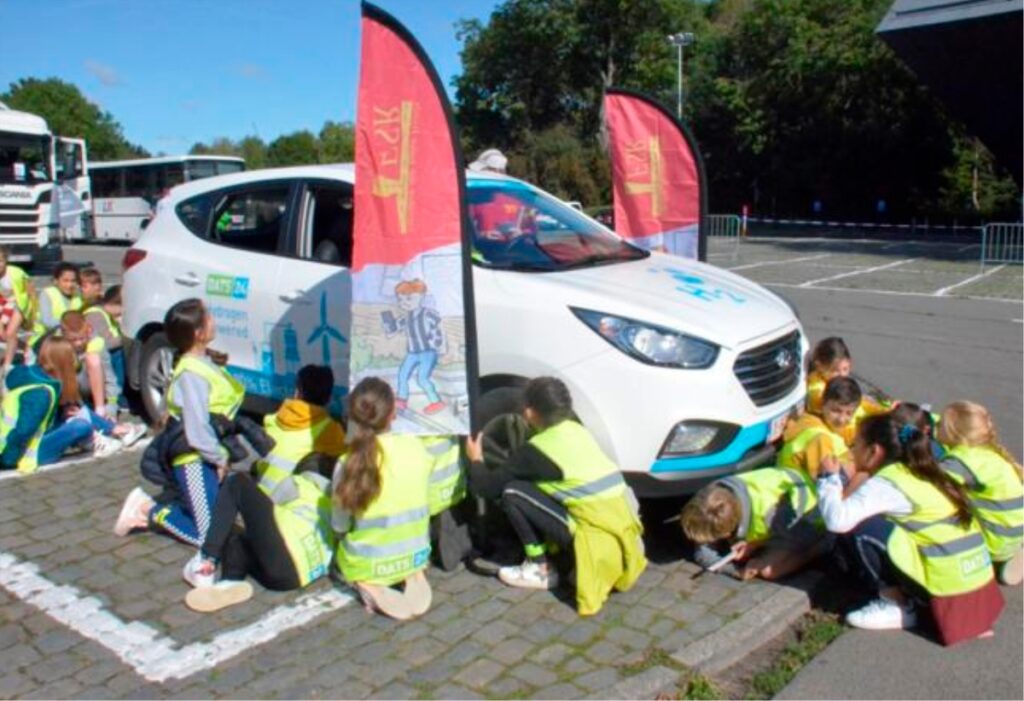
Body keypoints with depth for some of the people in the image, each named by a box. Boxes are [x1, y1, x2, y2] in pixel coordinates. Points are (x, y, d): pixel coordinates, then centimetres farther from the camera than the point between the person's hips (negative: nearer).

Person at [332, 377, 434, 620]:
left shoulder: (348, 464, -19)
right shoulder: (416, 447, -12)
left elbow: (339, 526, -10)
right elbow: (418, 500, 0)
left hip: (367, 565, -3)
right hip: (415, 556, 3)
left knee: (342, 542, 30)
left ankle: (368, 585, 1)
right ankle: (412, 577, 8)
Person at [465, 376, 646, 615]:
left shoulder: (536, 449, -8)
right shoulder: (576, 430, 12)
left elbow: (489, 487, 0)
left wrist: (476, 460, 19)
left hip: (599, 541, -8)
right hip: (624, 532, 8)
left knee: (512, 493, -4)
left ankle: (540, 569, 6)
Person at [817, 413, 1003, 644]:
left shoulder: (885, 484, -15)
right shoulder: (917, 474, 12)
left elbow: (838, 520, -27)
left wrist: (829, 478, -11)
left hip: (947, 588, -9)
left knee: (856, 530, -13)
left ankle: (897, 606, 1)